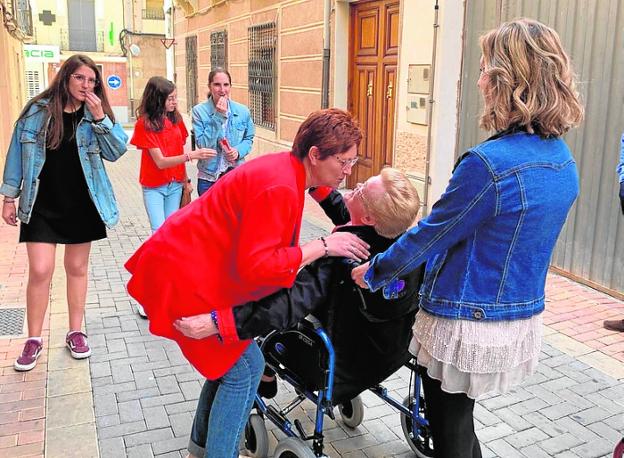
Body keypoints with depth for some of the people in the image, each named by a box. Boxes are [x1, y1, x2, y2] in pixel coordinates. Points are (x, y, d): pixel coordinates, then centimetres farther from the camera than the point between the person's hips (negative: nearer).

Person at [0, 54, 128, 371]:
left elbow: (117, 151, -7)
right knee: (40, 272, -5)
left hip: (81, 205, 2)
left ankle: (76, 332, 25)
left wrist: (100, 118, -18)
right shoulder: (37, 110, -3)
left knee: (77, 268, 11)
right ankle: (34, 339, 12)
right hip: (42, 205, -1)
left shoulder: (95, 114, 2)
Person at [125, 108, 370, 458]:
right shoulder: (280, 187, -27)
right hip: (181, 275, -10)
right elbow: (256, 265, -30)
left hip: (194, 264, 10)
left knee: (229, 357, 17)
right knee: (245, 366, -6)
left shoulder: (288, 168, 3)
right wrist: (322, 246, -23)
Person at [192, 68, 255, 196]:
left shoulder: (242, 111, 0)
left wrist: (239, 151, -12)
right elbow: (202, 144, -14)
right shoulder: (199, 111, -7)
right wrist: (219, 116, -19)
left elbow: (249, 139, 10)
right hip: (209, 177, -2)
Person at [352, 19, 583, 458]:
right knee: (459, 421, 28)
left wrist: (373, 271, 3)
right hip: (523, 322, 8)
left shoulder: (489, 163, -26)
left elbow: (429, 235, -15)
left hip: (467, 327, -7)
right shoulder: (564, 162, 1)